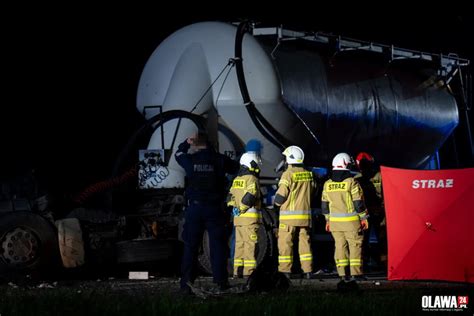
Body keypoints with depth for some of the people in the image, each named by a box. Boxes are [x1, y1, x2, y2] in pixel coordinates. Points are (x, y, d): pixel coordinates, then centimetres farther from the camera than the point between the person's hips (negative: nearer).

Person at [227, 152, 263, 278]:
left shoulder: (236, 180, 17)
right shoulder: (252, 179, -10)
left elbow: (230, 198, 15)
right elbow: (249, 197, -21)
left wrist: (236, 209, 11)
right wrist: (242, 208, -9)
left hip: (238, 218, 8)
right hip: (250, 217, -8)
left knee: (239, 244, 11)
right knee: (250, 244, -7)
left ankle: (238, 271, 11)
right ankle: (249, 271, -10)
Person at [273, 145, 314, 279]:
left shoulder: (288, 174, -13)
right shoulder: (308, 174, 7)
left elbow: (280, 196, -13)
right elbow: (312, 192, 16)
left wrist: (277, 203, 7)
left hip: (289, 214, -6)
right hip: (305, 215, 6)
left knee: (285, 243, 0)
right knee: (305, 242, 10)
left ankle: (285, 270, -2)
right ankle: (307, 270, 8)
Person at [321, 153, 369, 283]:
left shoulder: (327, 184, 6)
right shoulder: (351, 182, -10)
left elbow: (324, 204, 11)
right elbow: (358, 202, -10)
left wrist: (328, 219, 21)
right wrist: (364, 218, 0)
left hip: (334, 221, 4)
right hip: (351, 221, -4)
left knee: (340, 245, 9)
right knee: (355, 245, 2)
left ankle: (342, 273, 7)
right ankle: (355, 272, -1)